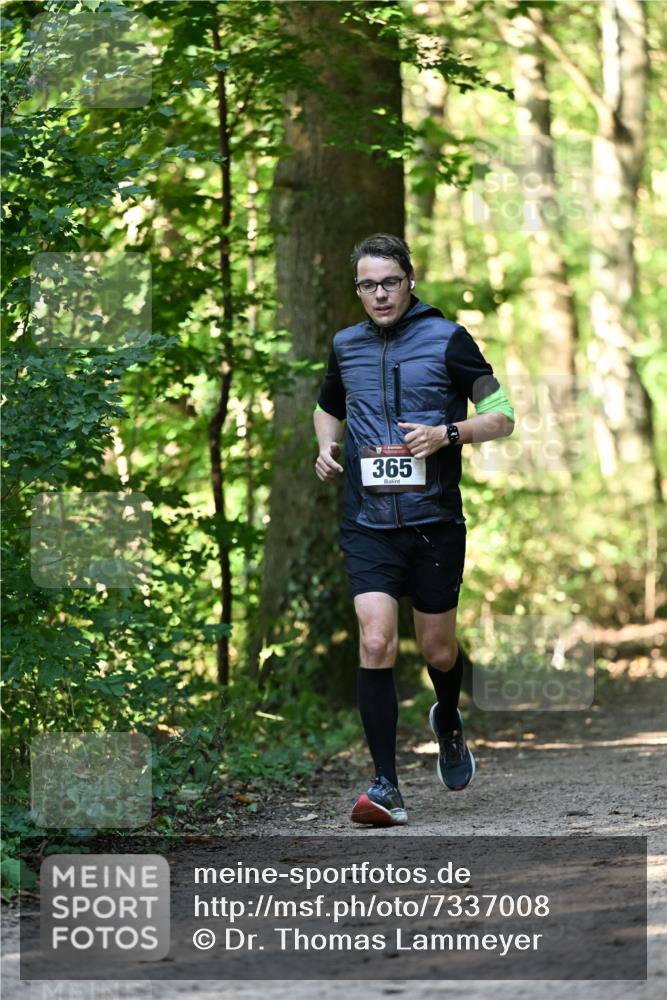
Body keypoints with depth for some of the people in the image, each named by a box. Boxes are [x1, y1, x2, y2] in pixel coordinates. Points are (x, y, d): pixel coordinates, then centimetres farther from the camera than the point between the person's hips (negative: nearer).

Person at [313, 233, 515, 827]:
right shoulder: (346, 346, 9)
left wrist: (447, 433, -18)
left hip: (435, 520, -1)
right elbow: (328, 407, 30)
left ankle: (448, 723, 44)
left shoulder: (448, 340, -2)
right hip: (368, 526, 2)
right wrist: (327, 446, 9)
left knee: (438, 650, 9)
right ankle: (386, 787, -12)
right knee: (376, 642, -14)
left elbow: (501, 417, -1)